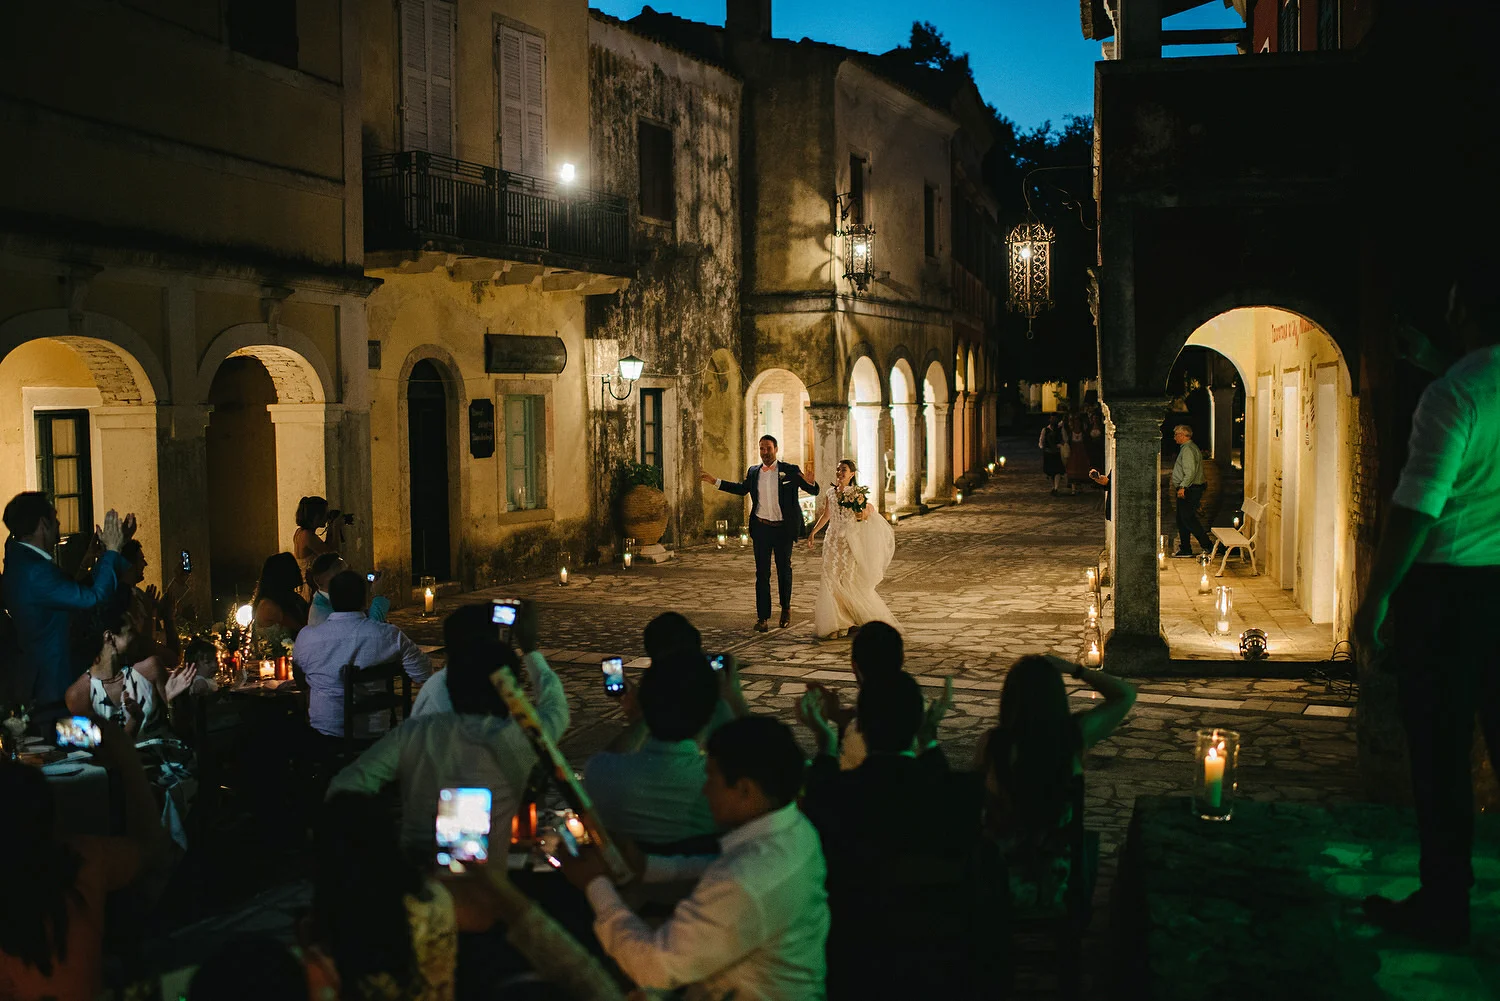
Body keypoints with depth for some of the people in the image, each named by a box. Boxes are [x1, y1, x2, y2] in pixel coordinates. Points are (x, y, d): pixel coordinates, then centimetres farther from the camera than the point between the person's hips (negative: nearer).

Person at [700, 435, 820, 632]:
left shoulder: (790, 471, -6)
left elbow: (814, 491, -6)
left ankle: (786, 609, 34)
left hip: (783, 529, -2)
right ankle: (763, 617, 4)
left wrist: (810, 483, -31)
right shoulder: (753, 472, 5)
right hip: (761, 529, 2)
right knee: (762, 574, 1)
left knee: (784, 571, 13)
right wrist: (714, 481, 23)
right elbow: (742, 489, 25)